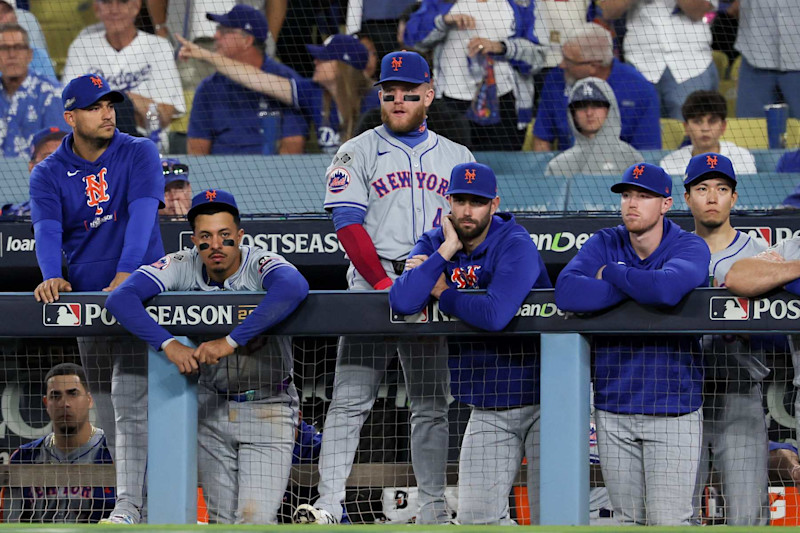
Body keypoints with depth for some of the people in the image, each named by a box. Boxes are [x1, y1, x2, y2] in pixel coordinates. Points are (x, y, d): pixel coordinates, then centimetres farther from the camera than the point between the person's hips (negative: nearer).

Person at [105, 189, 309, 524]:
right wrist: (169, 344, -34)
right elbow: (120, 299, -21)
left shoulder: (261, 265, -21)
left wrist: (231, 340, -46)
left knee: (255, 521, -16)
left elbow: (294, 288, -46)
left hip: (268, 409, -4)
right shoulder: (183, 267, -10)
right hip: (211, 408, 4)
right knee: (222, 522, 8)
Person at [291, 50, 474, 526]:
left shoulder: (457, 158, 15)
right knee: (351, 398, -10)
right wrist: (384, 284, -15)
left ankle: (434, 509, 10)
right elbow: (349, 225, -4)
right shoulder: (358, 153, 7)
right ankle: (330, 503, -15)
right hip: (371, 288, -3)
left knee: (432, 404, 5)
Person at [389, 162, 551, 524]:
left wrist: (443, 294, -15)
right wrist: (447, 250, -17)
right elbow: (402, 302, -17)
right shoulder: (432, 245, 2)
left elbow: (495, 315, -31)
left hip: (541, 398, -5)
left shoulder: (515, 246, -15)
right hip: (488, 410, 5)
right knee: (475, 518, 4)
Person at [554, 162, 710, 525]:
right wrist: (640, 287, -16)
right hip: (613, 409, 3)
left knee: (668, 522, -8)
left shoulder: (690, 248, -4)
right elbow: (567, 293, -15)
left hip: (672, 408, -3)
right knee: (627, 519, 9)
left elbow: (667, 289, -28)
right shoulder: (604, 245, 5)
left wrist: (610, 274, -12)